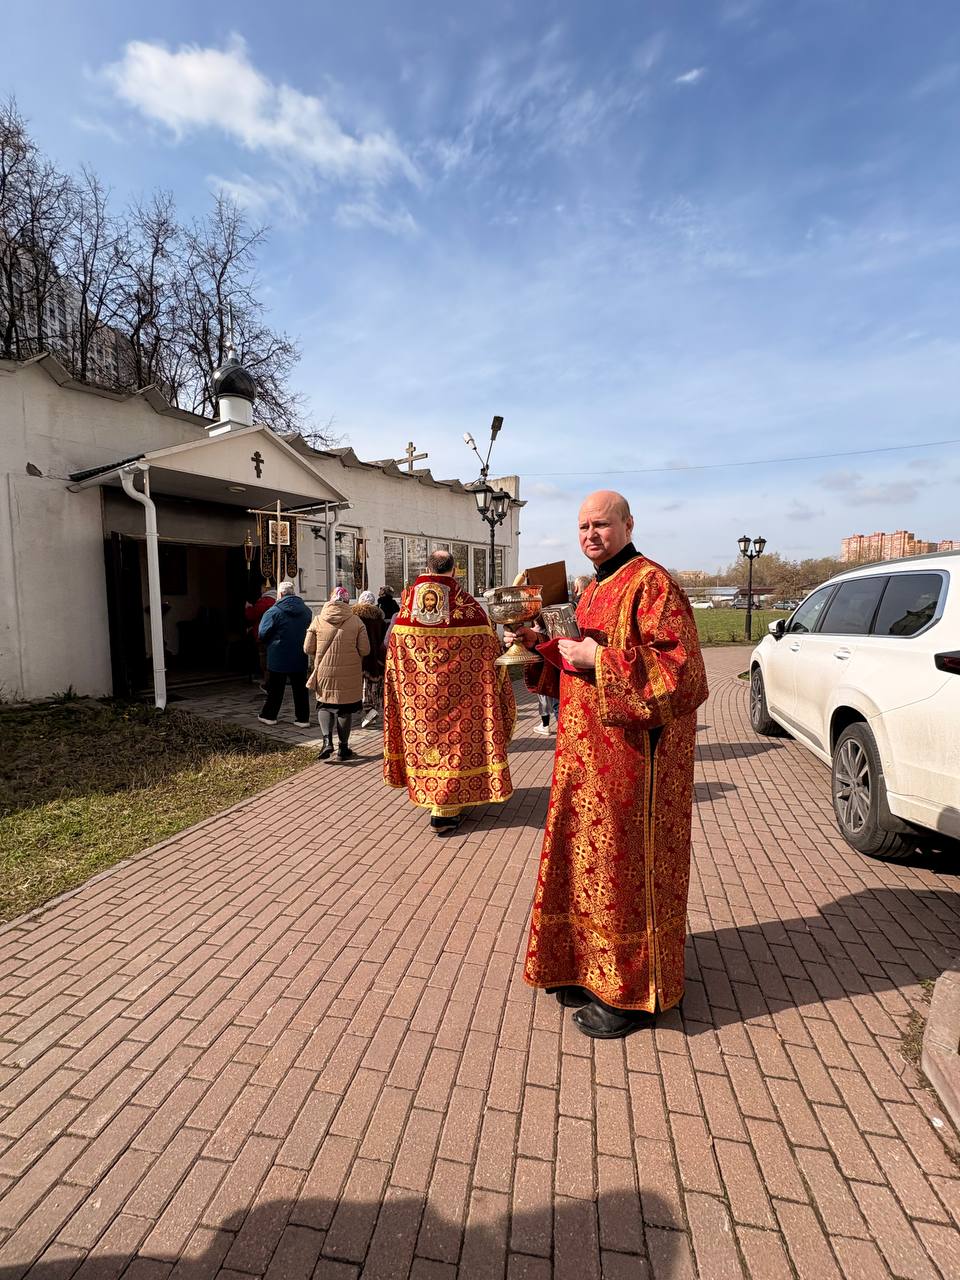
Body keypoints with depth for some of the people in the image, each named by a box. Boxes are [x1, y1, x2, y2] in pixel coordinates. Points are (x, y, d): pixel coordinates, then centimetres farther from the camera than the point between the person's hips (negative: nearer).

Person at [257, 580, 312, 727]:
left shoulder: (274, 611, -14)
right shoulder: (306, 611, 1)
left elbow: (262, 635, -10)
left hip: (278, 658, -3)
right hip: (300, 658, 3)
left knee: (275, 688, 10)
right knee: (300, 688, 9)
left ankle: (269, 716, 23)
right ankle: (303, 719, 11)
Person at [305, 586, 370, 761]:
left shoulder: (318, 620, -3)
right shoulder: (356, 621, -6)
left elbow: (308, 649, -1)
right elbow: (365, 650, -7)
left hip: (324, 673, 1)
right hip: (349, 674, 0)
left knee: (325, 706, 17)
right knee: (345, 709, 12)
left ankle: (327, 740, -2)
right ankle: (343, 748, 18)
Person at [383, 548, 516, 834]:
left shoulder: (407, 602, 0)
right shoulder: (466, 604, -10)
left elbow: (395, 650, 5)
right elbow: (488, 647, -6)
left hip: (415, 688, 4)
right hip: (455, 689, -3)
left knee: (424, 732, 17)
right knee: (454, 734, 5)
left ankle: (427, 791, 33)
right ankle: (446, 808, 8)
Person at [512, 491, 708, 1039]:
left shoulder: (651, 584, -14)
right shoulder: (595, 589, 15)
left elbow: (682, 671, -22)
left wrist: (598, 659, -23)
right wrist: (543, 646, 5)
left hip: (634, 755, -9)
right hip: (589, 753, 9)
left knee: (625, 866, 2)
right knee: (588, 860, 17)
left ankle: (631, 993, 21)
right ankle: (591, 969, 35)